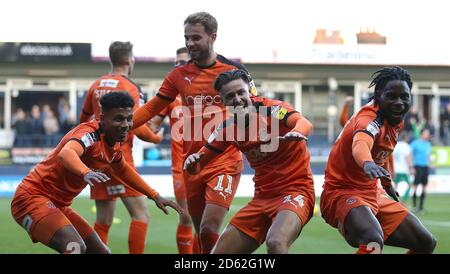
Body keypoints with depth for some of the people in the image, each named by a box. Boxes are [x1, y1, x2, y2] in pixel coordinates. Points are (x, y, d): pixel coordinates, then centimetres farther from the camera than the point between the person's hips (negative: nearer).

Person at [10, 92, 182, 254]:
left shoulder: (113, 144, 7)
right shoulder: (91, 134, -21)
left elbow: (122, 170, 30)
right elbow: (65, 153, -45)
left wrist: (154, 196, 32)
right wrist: (85, 172, -64)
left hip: (58, 206, 10)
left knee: (100, 252, 11)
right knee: (76, 248, -32)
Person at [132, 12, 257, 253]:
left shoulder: (233, 71, -3)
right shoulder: (179, 75, 7)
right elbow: (152, 108, 14)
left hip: (224, 162, -4)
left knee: (209, 229, -17)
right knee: (201, 232, 8)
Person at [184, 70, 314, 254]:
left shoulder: (272, 109, -11)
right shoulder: (228, 128, 3)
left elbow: (304, 123, -30)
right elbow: (196, 166, 8)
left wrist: (297, 132, -54)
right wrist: (192, 163, -17)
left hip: (295, 189, -6)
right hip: (262, 196, 6)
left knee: (275, 243, -34)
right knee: (220, 252, 3)